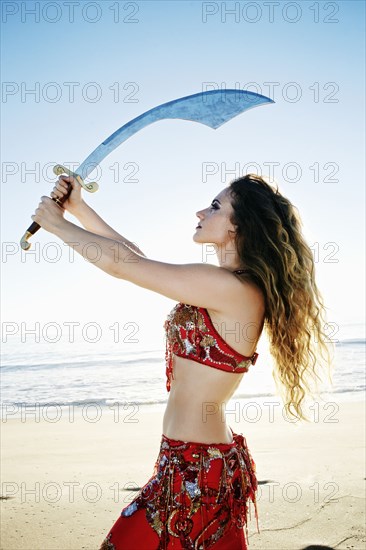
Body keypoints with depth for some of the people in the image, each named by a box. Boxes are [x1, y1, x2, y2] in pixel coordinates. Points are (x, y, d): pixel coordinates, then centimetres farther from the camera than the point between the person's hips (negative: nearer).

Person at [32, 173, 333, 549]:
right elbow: (137, 258, 14)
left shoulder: (231, 288, -19)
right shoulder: (223, 287, 9)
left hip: (196, 466, -9)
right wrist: (78, 207, 13)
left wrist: (56, 224, -2)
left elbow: (120, 264, -18)